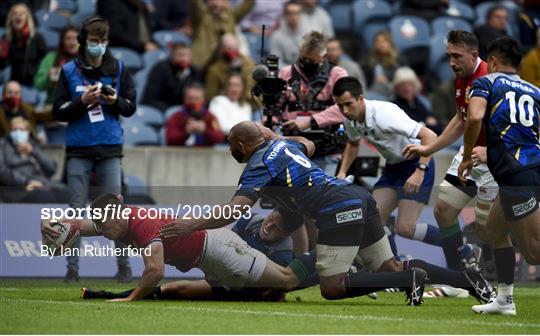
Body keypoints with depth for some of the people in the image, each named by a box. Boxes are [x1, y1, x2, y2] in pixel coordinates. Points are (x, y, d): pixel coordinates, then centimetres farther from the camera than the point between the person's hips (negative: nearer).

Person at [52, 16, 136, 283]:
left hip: (110, 148, 1)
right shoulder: (69, 71, 2)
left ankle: (124, 266, 6)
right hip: (78, 150, -1)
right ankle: (72, 269, 3)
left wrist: (116, 101, -12)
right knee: (77, 209, 0)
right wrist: (82, 101, -15)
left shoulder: (118, 69, 5)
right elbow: (58, 111, 1)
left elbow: (130, 107, 9)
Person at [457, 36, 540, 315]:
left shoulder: (485, 83, 6)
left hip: (516, 174, -7)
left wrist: (467, 156, -1)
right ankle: (505, 300, 28)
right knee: (495, 227, 26)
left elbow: (475, 117, -14)